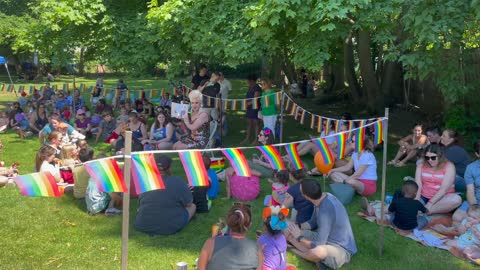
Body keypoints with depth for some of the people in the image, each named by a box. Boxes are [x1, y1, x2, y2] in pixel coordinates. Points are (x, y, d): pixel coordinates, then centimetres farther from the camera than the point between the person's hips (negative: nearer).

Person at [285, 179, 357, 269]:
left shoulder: (325, 212, -33)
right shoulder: (322, 198, -6)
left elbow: (319, 245, -29)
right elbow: (312, 223, 10)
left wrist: (299, 237, -16)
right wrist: (298, 227, -9)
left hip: (341, 249, -9)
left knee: (318, 251, -42)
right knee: (290, 232, 0)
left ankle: (294, 251, -11)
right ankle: (315, 258, -10)